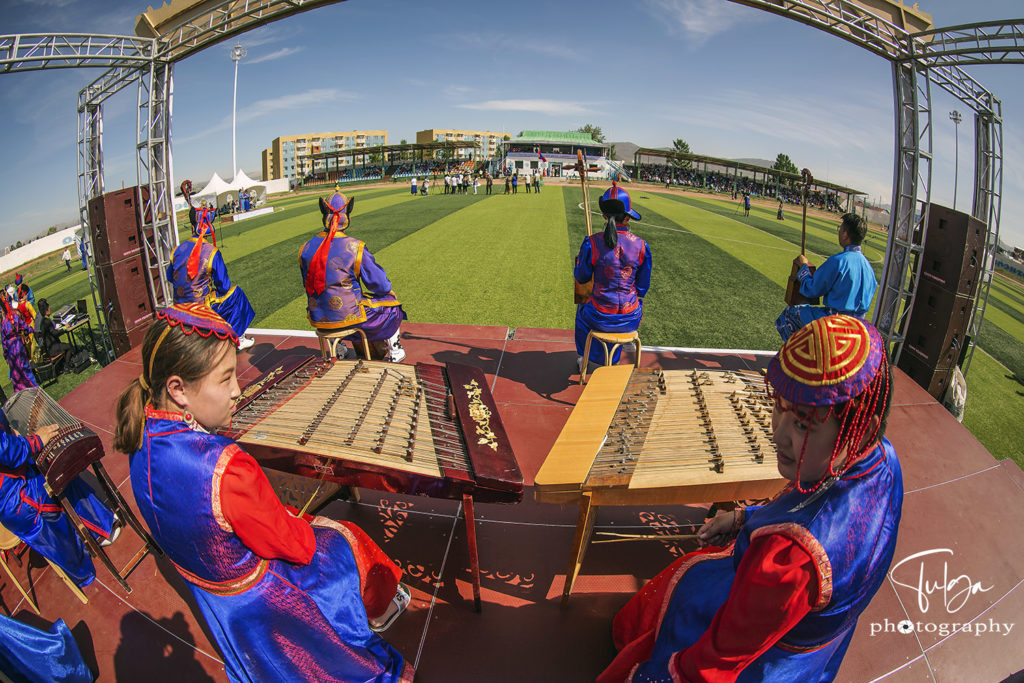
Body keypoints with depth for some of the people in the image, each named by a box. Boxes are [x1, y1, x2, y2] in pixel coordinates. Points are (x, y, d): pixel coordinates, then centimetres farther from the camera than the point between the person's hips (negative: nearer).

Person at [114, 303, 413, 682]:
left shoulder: (142, 444, -14)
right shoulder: (225, 468, -43)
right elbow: (293, 544, -28)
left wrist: (296, 519, 1)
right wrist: (308, 525, -4)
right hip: (265, 602, -7)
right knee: (348, 539, 17)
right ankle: (378, 611, 48)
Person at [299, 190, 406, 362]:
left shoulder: (306, 249, -3)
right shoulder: (355, 248, -17)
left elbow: (308, 286, 12)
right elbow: (381, 286, -12)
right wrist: (387, 289, 12)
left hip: (317, 318, 5)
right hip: (348, 316, -5)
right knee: (390, 303, 20)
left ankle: (337, 350, 46)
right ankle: (394, 350, 31)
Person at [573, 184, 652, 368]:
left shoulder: (592, 243, -15)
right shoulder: (641, 246, -9)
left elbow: (582, 278, 0)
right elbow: (643, 286, 2)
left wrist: (578, 259, 21)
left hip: (600, 319, -2)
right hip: (630, 320, 2)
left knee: (582, 309, 36)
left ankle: (583, 358, 53)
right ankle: (612, 361, 57)